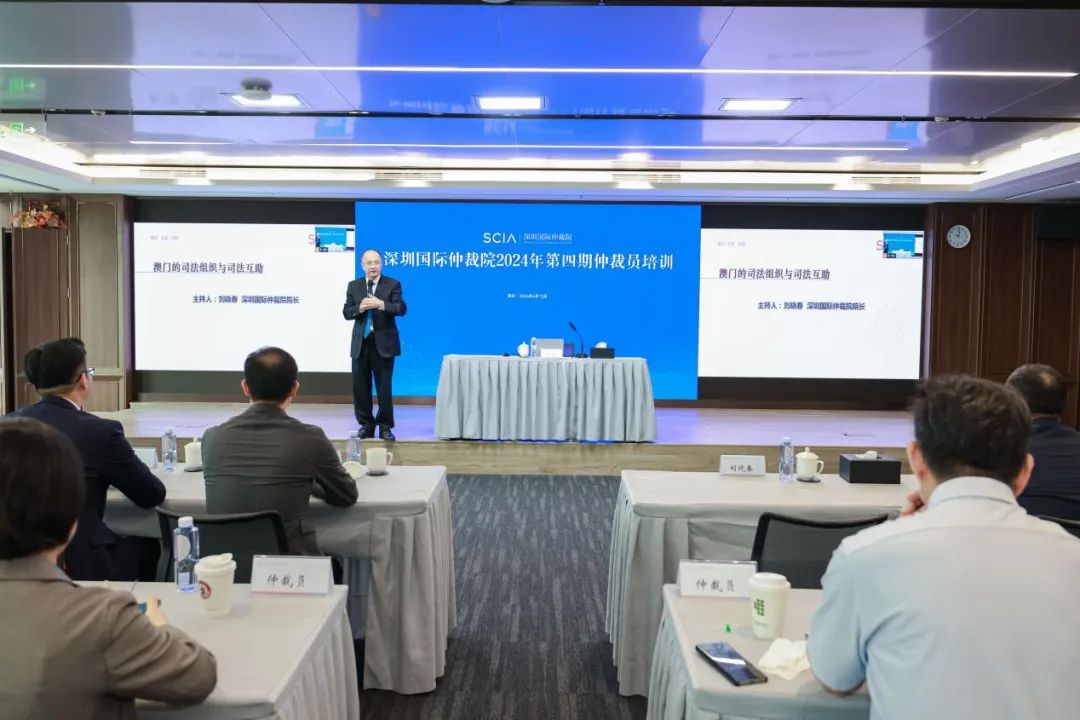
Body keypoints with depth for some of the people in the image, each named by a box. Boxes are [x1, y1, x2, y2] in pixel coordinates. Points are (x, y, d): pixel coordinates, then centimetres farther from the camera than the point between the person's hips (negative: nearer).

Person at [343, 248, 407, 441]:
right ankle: (366, 425, 18)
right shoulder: (353, 286, 8)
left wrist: (381, 304, -26)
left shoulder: (393, 284, 0)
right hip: (360, 343, 3)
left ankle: (385, 426, 11)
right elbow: (346, 312, 3)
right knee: (360, 387, 6)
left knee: (384, 387, 0)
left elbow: (401, 309, -12)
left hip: (383, 343, -3)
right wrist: (359, 308, -17)